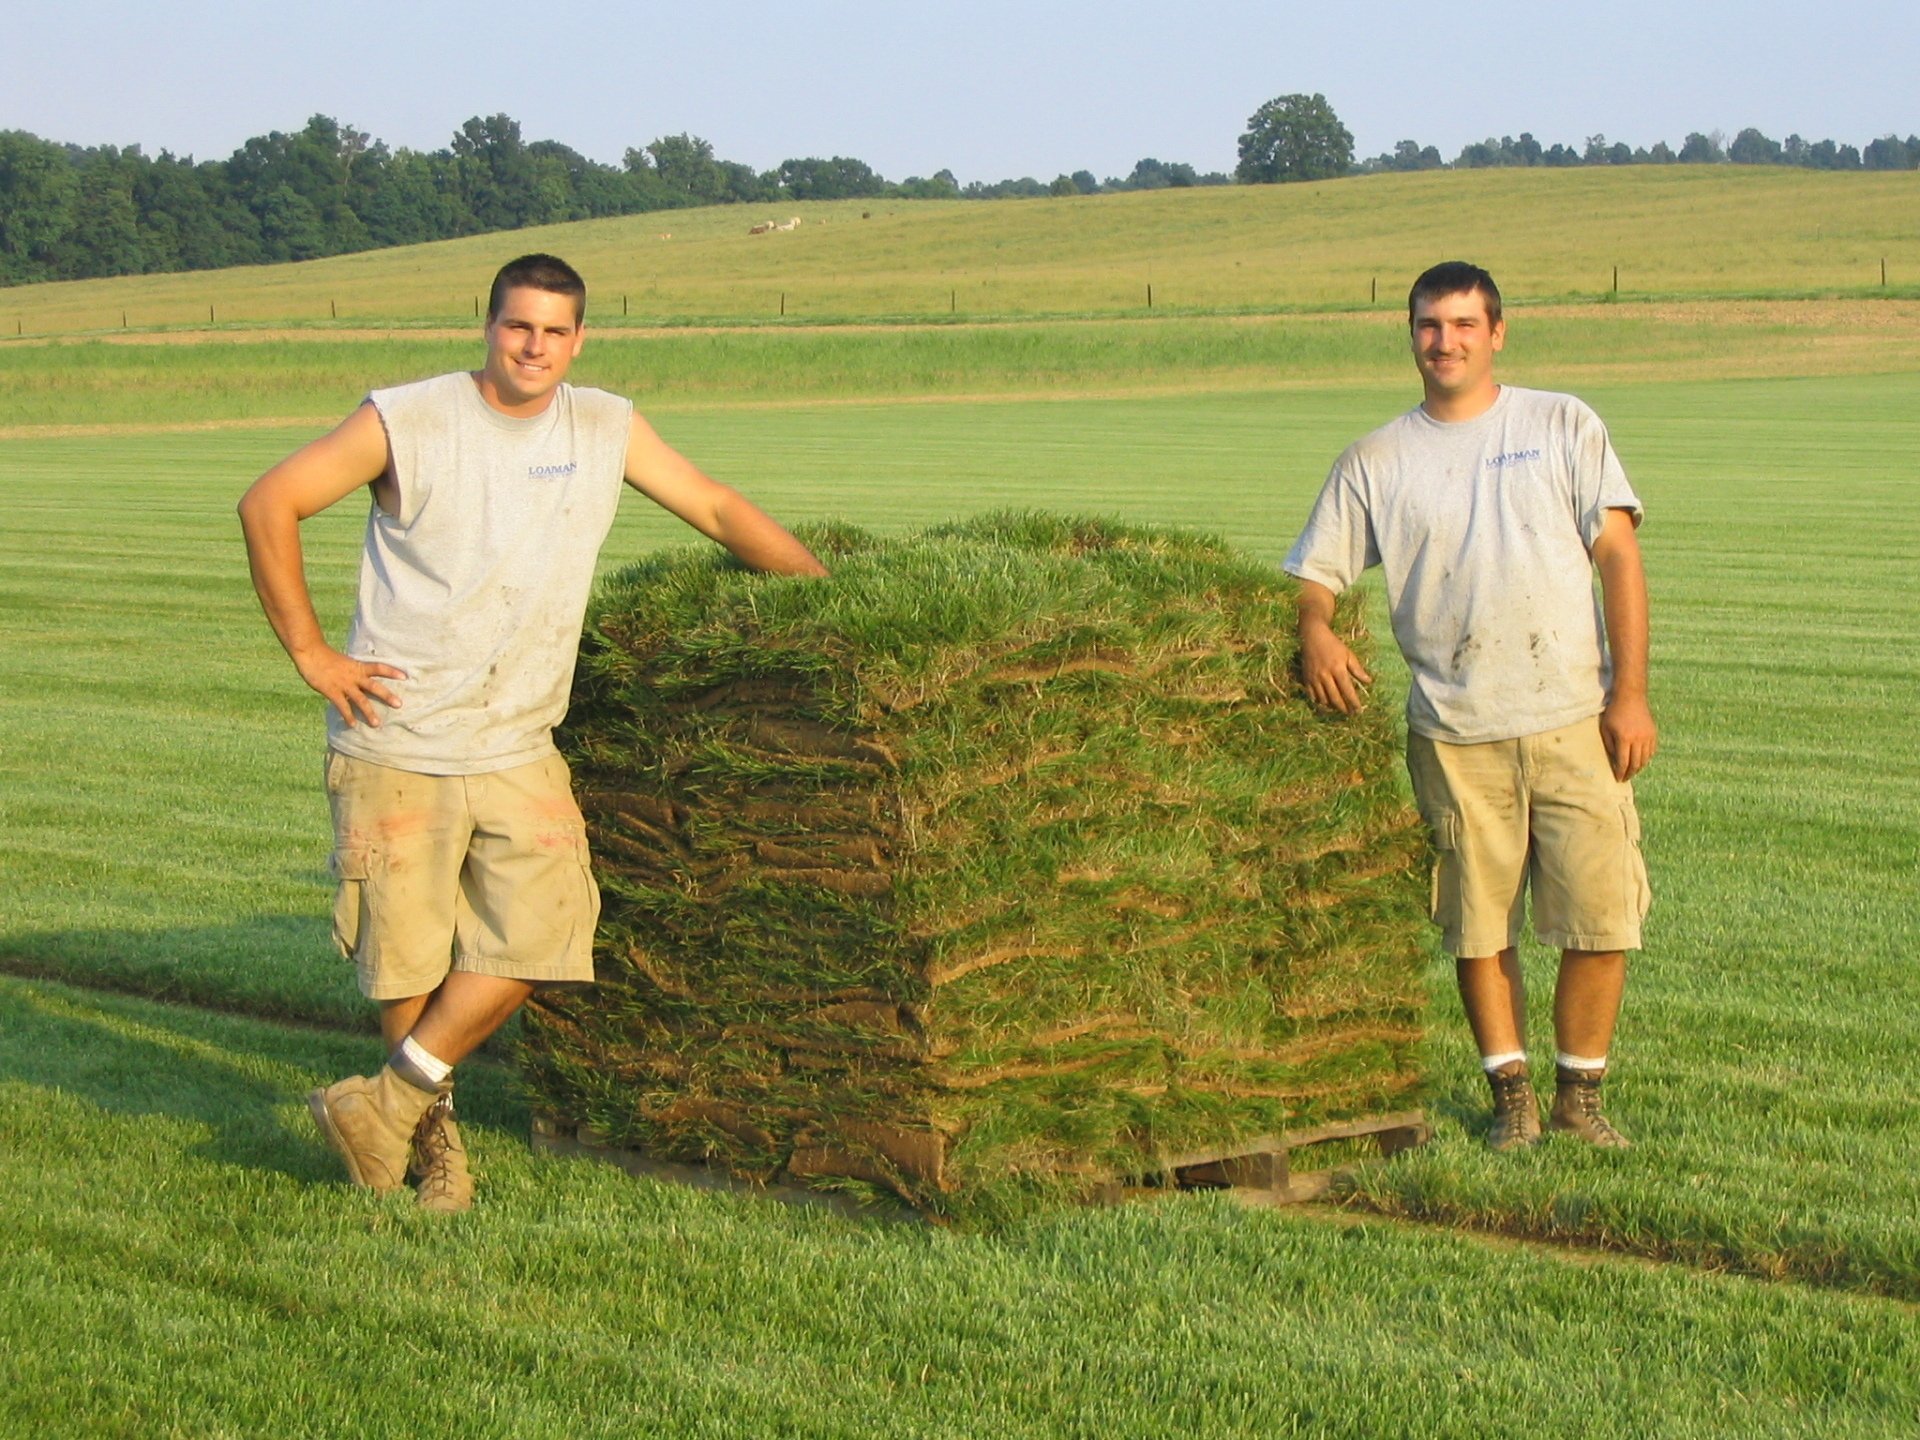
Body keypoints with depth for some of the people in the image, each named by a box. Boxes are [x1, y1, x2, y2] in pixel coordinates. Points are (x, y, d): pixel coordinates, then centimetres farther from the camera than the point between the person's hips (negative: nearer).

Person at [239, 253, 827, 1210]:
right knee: (406, 952, 1)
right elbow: (269, 506, -5)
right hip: (397, 744, -4)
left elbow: (717, 509, 12)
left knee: (539, 933, -8)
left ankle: (385, 1104, 7)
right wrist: (309, 651, -8)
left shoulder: (607, 430, 5)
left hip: (518, 746, 4)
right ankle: (430, 1131, 23)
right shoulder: (407, 421, -8)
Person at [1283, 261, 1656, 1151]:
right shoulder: (1375, 463, 8)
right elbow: (1311, 574, 8)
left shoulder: (1564, 428, 7)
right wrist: (1315, 630, -16)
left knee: (1600, 917, -3)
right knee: (1477, 923, 4)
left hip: (1574, 719, -1)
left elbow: (1617, 554, 2)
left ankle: (1579, 1096, 12)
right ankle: (1511, 1094, 18)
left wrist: (1630, 692, -6)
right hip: (1454, 734, 1)